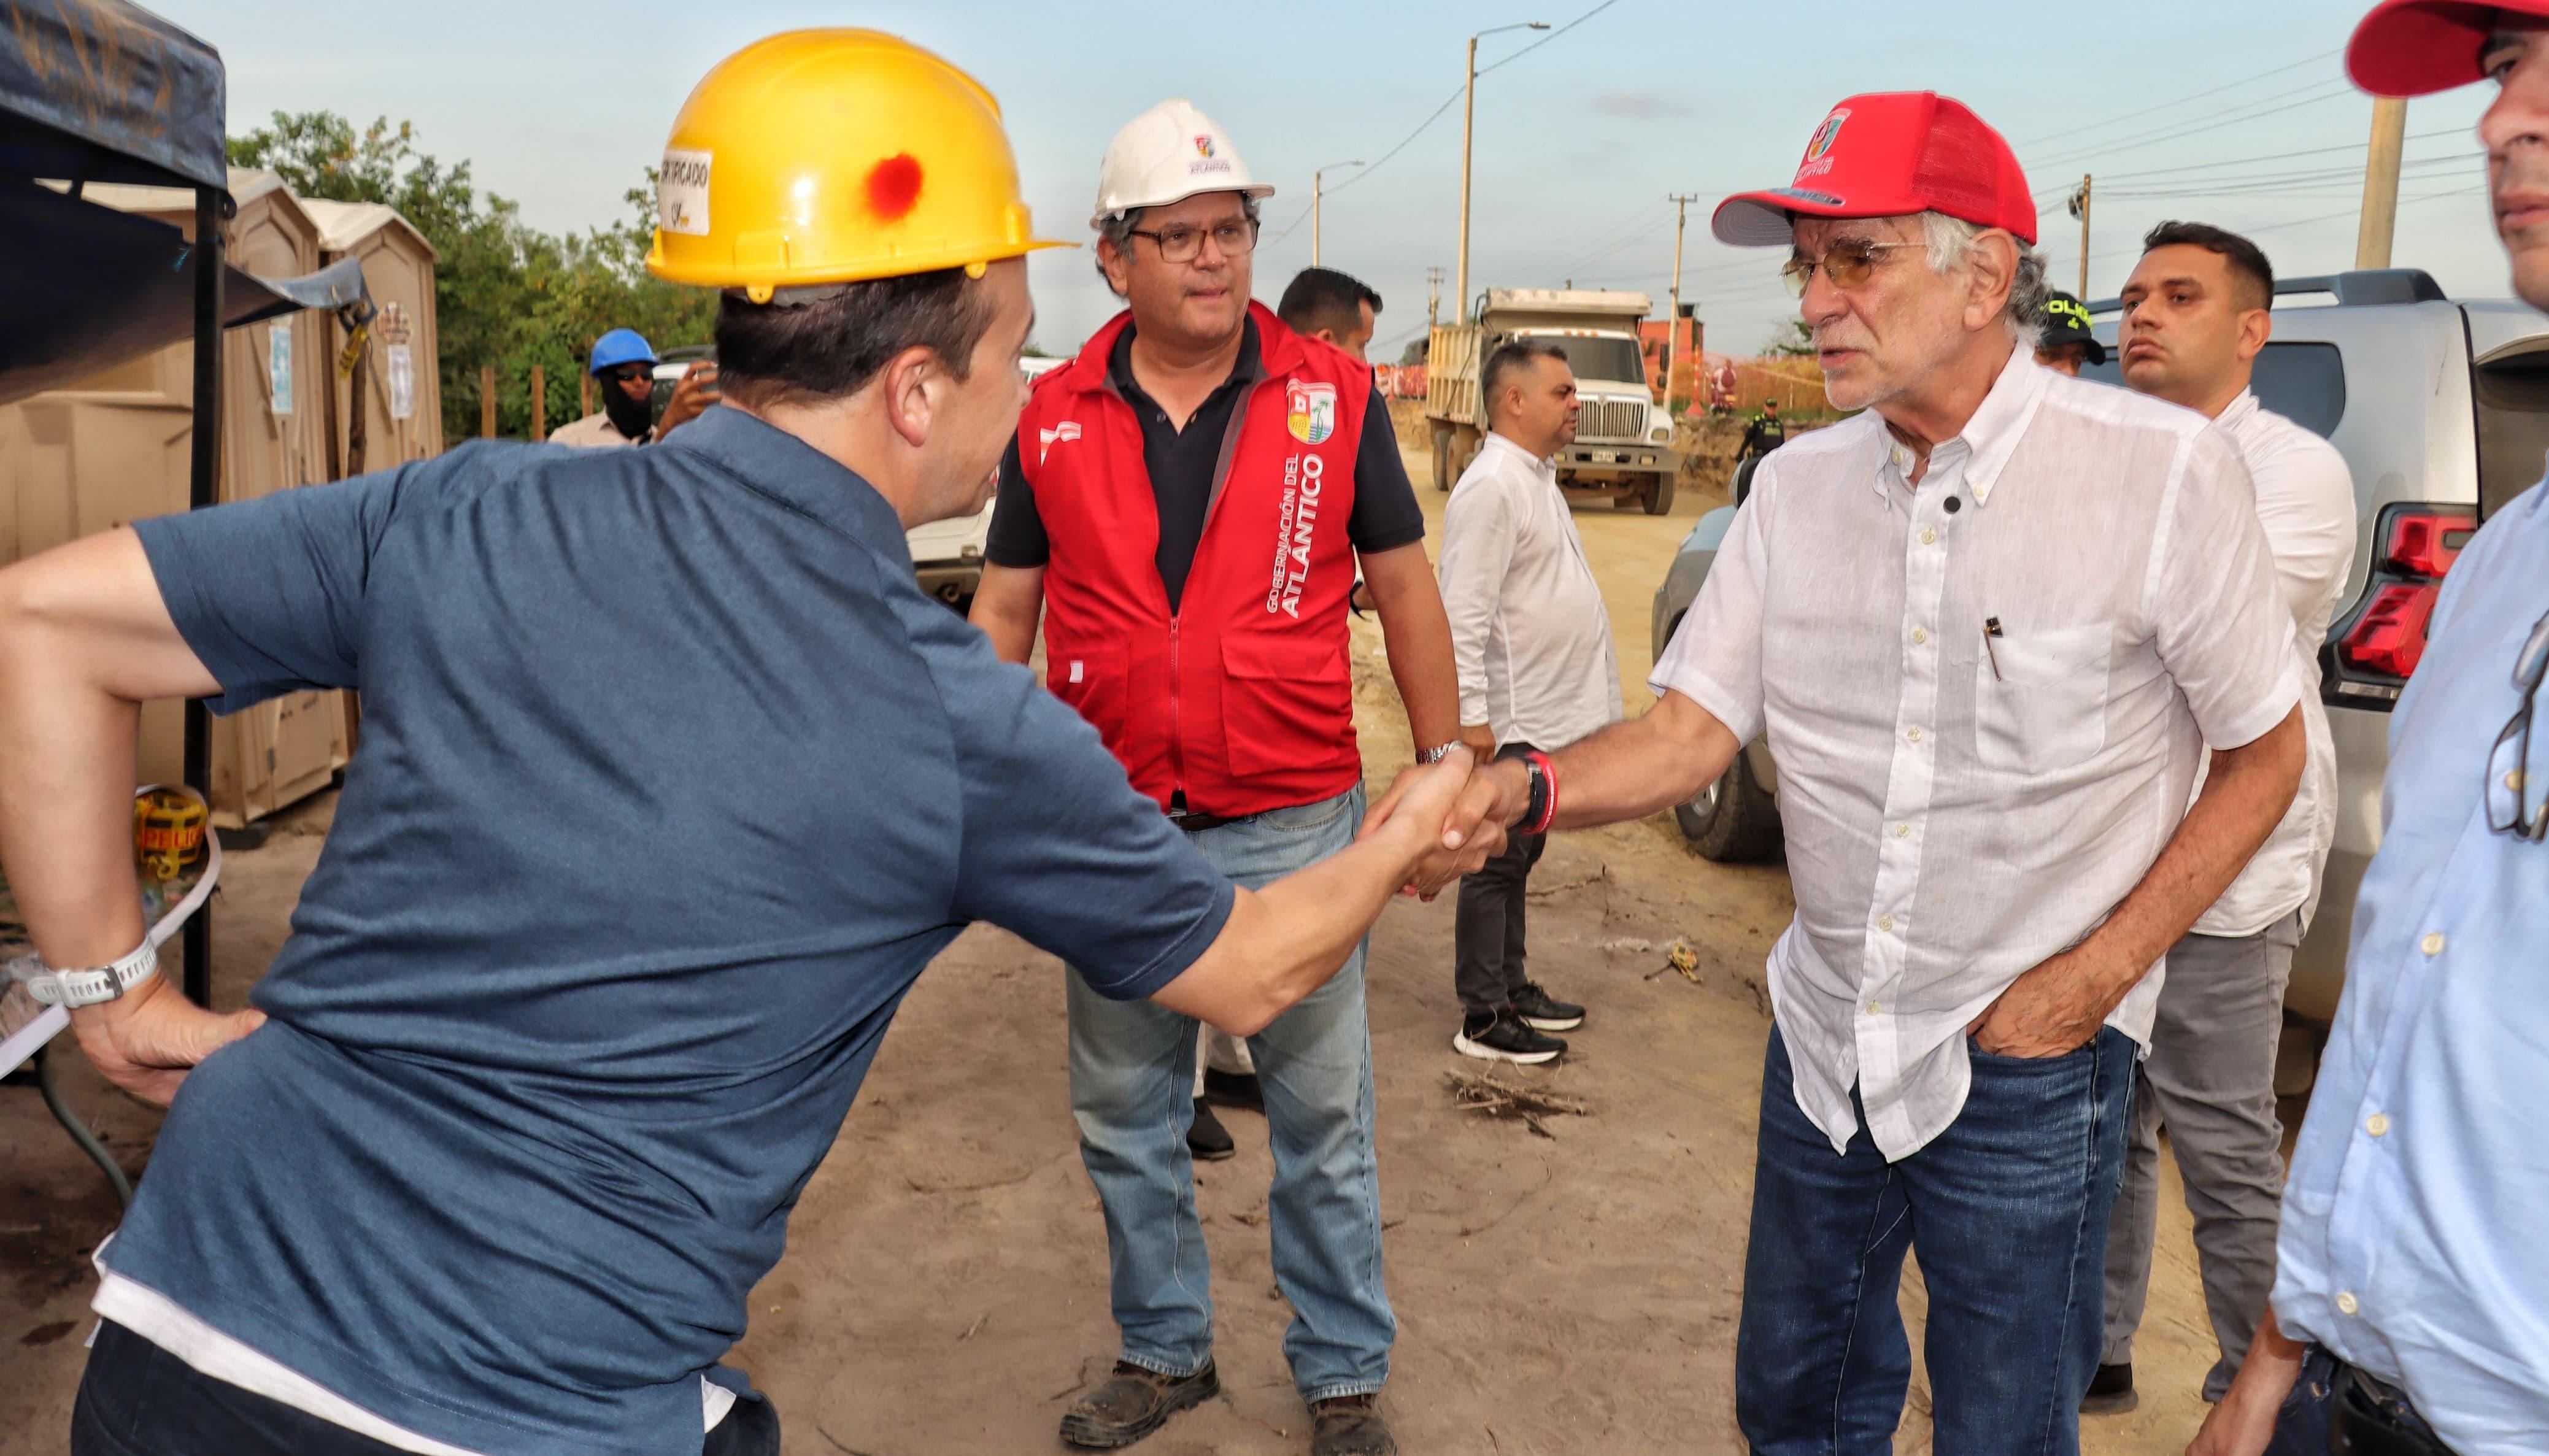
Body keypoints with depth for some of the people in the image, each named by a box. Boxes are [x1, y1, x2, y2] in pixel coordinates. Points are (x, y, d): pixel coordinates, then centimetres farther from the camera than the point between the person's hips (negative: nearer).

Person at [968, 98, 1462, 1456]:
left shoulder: (1333, 396, -2)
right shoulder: (1055, 417, 2)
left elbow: (1403, 589, 4)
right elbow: (1004, 609, 9)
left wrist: (1443, 772, 2)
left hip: (1293, 824, -2)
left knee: (1324, 1119, 8)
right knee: (1123, 1116, 15)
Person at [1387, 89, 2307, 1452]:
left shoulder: (2161, 471, -15)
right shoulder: (1795, 486, -1)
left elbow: (2264, 755, -6)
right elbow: (1691, 727, -5)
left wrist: (2097, 976, -13)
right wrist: (1527, 787, -25)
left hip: (2024, 1062, -4)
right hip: (1826, 1033, 5)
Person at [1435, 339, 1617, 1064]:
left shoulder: (1536, 478, 14)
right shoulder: (1491, 487, -18)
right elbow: (1464, 615, -23)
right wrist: (1471, 717, -26)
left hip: (1551, 717, 10)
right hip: (1513, 722, -10)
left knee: (1517, 858, 18)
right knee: (1497, 865, -1)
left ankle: (1513, 987, 30)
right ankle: (1484, 1020, 7)